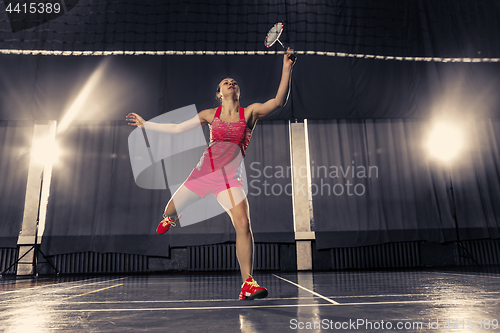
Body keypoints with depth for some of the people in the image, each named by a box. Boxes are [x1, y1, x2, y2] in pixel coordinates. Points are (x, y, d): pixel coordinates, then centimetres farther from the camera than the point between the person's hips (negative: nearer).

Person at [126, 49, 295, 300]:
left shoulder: (251, 112, 3)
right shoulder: (210, 114, 9)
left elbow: (279, 101, -12)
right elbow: (177, 128, 16)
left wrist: (286, 69, -20)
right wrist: (145, 124, 20)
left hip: (230, 179, -2)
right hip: (203, 172, 3)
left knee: (243, 225, -21)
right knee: (170, 211, 12)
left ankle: (247, 284, -12)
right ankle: (170, 219, 54)